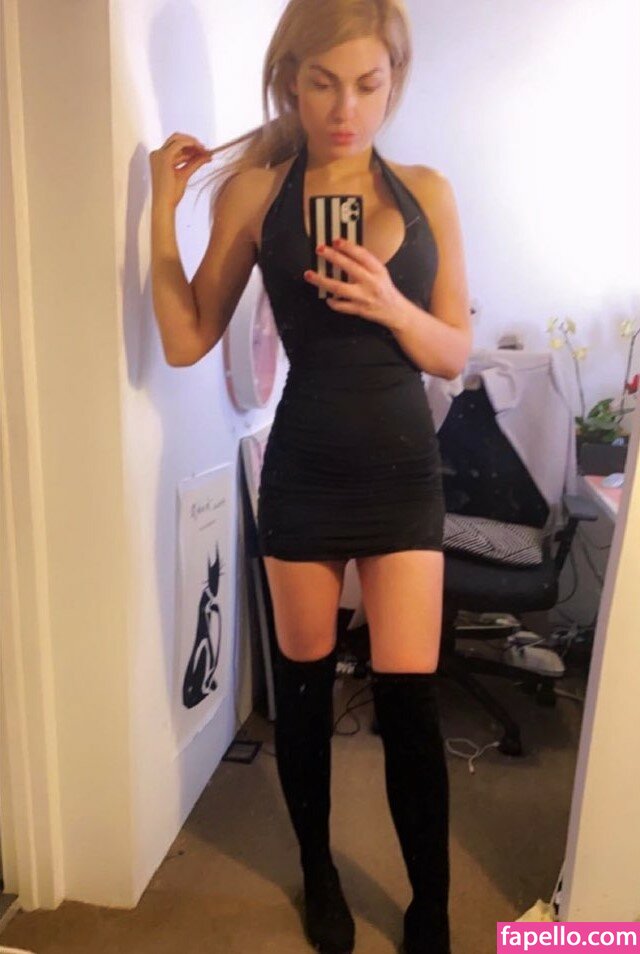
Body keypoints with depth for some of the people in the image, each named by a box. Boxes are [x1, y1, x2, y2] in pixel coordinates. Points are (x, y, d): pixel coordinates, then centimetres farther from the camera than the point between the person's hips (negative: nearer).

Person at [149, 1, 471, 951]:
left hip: (405, 471, 1)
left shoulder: (427, 192, 4)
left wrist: (391, 306, -16)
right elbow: (186, 341, -3)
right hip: (304, 472, 0)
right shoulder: (255, 189, 0)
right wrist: (164, 204, -8)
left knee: (410, 699, 3)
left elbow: (455, 353, 3)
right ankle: (319, 873, 41)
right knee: (304, 682, 14)